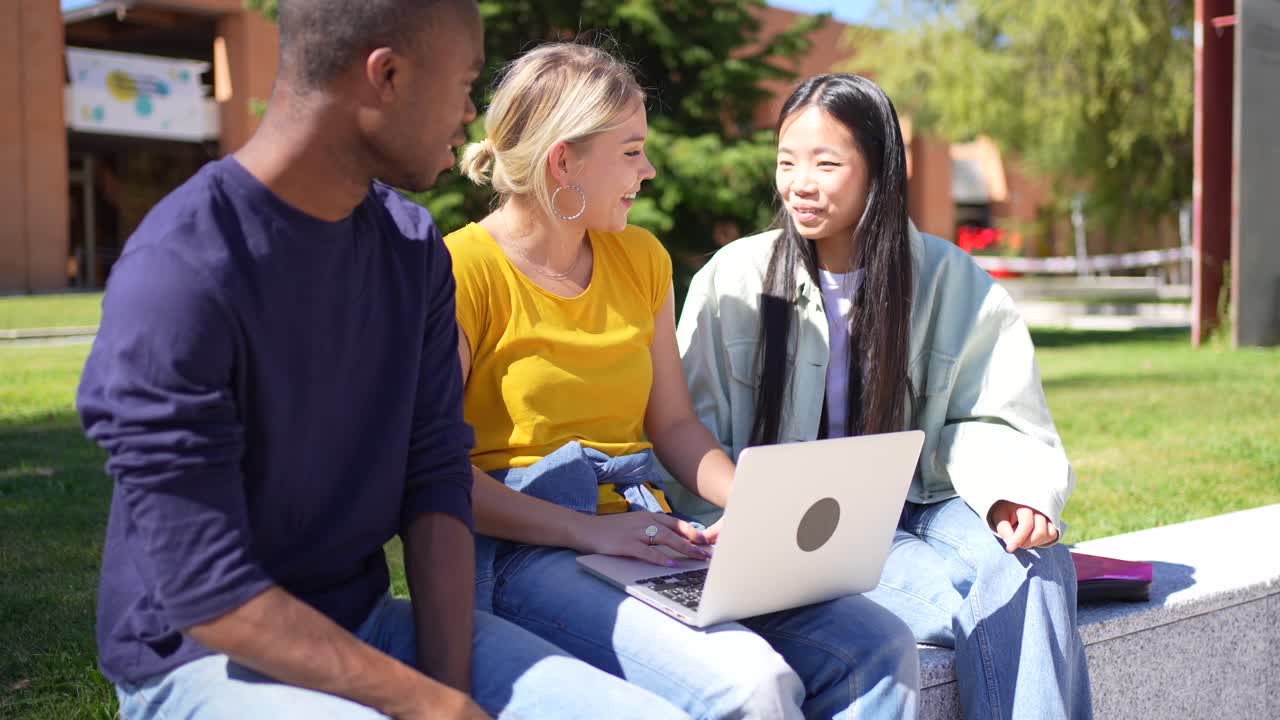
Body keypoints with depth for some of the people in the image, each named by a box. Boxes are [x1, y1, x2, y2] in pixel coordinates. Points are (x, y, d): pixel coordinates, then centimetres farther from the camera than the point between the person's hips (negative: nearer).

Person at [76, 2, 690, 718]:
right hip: (202, 657, -5)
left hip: (369, 623, 6)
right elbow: (208, 593, -21)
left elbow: (437, 477, -1)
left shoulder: (415, 248, 1)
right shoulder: (176, 280, -21)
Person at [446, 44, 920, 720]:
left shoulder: (641, 259, 15)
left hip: (646, 535, 7)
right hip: (528, 551, -6)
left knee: (880, 650, -13)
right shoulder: (463, 270, -6)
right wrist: (587, 530, -21)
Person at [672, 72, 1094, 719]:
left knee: (1036, 567, -29)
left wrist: (1011, 493, -19)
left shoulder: (950, 279, 3)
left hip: (915, 509, 3)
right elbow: (693, 437, -1)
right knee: (982, 602, -28)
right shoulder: (733, 278, -1)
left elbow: (990, 422, 4)